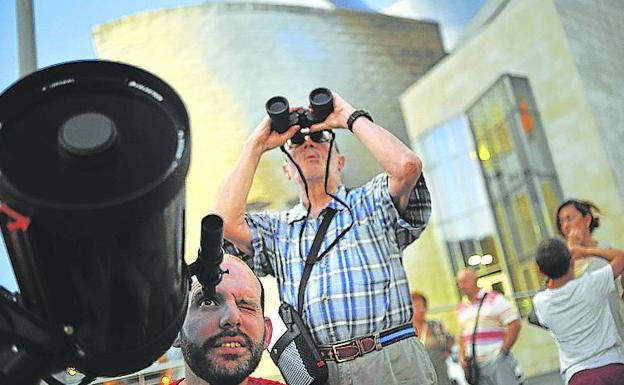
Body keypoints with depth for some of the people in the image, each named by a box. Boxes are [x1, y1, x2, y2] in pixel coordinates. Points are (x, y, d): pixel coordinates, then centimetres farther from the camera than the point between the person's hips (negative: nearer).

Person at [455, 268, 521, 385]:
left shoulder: (494, 299, -3)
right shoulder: (461, 307, 14)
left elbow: (515, 324, -6)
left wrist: (503, 350, -11)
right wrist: (462, 354, 8)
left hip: (497, 361, -5)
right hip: (475, 365, 5)